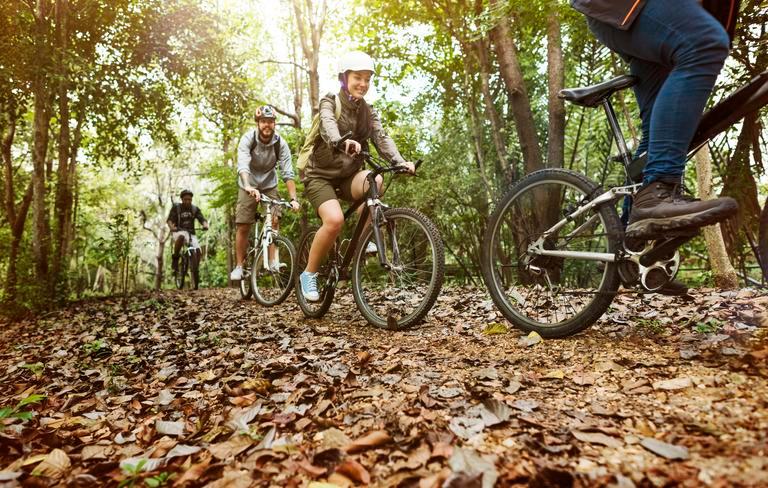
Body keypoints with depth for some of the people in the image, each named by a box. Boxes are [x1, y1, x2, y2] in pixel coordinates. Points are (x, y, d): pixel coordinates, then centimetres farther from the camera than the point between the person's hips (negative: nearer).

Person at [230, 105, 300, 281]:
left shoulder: (280, 143, -18)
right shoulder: (248, 139, -22)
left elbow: (287, 173, -23)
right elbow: (242, 165, -37)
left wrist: (293, 198, -36)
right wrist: (248, 187, -55)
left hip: (269, 186, 1)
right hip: (249, 187, -1)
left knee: (274, 220, -18)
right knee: (243, 227, -4)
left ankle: (273, 261, -14)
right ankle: (239, 266, 7)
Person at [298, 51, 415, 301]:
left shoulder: (368, 112, 8)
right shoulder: (330, 102, -6)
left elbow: (382, 138, -9)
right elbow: (327, 125, -29)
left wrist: (400, 162, -29)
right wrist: (342, 142, -53)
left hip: (347, 176, 4)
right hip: (321, 175, -4)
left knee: (375, 181, -30)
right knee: (335, 220, -30)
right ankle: (309, 274, -8)